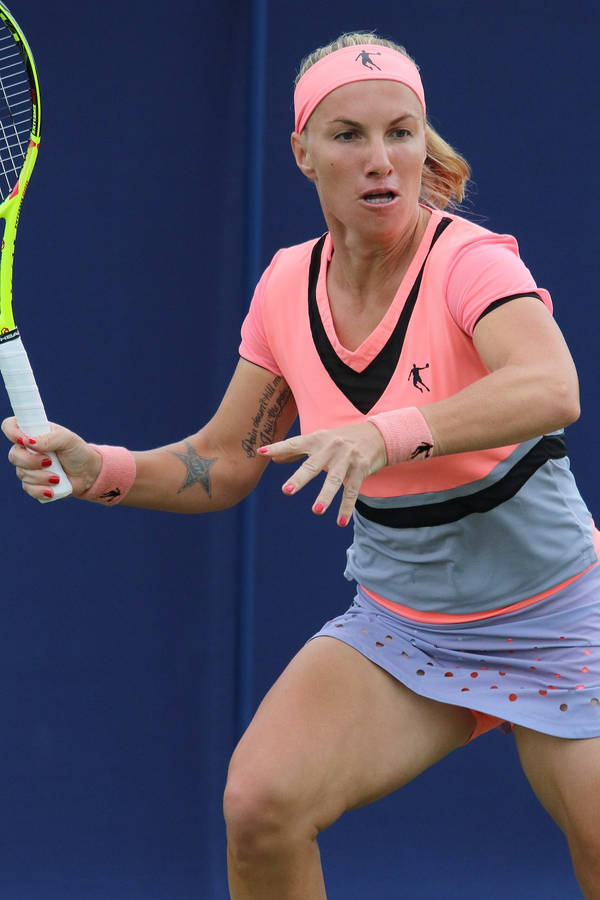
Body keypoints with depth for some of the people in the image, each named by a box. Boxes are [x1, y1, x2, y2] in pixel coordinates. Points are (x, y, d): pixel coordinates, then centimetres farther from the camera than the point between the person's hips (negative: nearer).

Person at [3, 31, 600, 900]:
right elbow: (223, 461, 6)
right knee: (260, 803, -20)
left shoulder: (472, 263, -20)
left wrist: (390, 435, -56)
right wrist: (97, 469, -12)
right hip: (397, 625, 3)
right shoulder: (288, 285, -4)